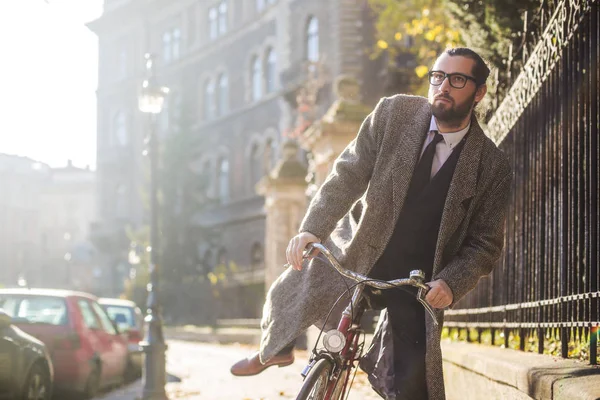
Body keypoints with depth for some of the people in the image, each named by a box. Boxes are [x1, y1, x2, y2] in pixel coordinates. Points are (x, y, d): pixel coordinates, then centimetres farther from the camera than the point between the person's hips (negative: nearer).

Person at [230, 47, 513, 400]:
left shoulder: (493, 167, -11)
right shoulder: (394, 114, -9)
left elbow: (485, 245, -7)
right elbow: (347, 175, -10)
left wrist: (450, 284, -25)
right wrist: (312, 229, -23)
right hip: (359, 249, 2)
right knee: (289, 296, 2)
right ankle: (274, 351, 38)